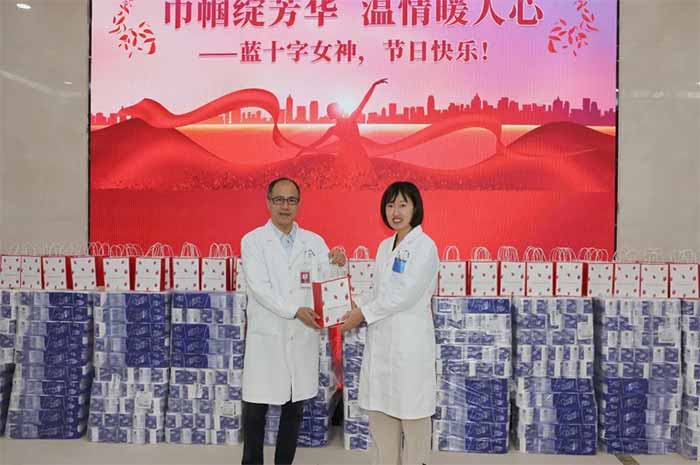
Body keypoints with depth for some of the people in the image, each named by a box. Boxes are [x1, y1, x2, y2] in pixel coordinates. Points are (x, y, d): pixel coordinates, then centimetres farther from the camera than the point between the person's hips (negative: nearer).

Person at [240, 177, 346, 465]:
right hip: (266, 336, -2)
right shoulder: (253, 241, -2)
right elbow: (259, 288, -12)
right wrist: (295, 310, -24)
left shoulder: (314, 242, 6)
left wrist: (337, 265, -23)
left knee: (295, 408, 13)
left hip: (303, 337, 3)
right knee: (256, 408, 7)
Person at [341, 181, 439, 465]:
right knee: (380, 412, 13)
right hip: (380, 339, 7)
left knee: (412, 413, 6)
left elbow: (404, 296, -16)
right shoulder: (385, 246, 12)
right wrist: (357, 309, -2)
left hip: (409, 341, -7)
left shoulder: (424, 246, -10)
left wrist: (363, 313, -11)